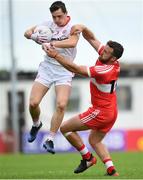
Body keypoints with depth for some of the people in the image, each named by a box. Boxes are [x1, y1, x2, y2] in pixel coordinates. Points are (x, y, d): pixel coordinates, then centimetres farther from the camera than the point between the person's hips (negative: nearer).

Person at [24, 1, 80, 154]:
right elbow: (27, 32, 10)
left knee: (61, 105, -20)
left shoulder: (73, 27, -10)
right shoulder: (48, 25, 2)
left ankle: (50, 140, -11)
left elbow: (72, 42, -31)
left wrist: (51, 44, -40)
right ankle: (36, 124, 27)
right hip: (47, 67, 3)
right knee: (33, 103, -7)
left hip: (64, 71, -3)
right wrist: (34, 36, -14)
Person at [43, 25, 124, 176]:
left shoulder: (106, 70, -28)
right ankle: (111, 170, 9)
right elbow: (91, 38, 8)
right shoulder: (107, 59, -2)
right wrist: (82, 28, -12)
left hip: (100, 112, -10)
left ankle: (87, 157, 8)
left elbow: (76, 69, -27)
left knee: (65, 128, 2)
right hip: (111, 112, 10)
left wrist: (55, 55, -24)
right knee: (94, 141, 24)